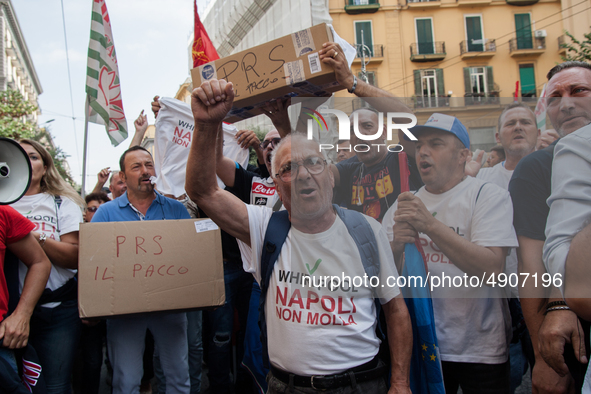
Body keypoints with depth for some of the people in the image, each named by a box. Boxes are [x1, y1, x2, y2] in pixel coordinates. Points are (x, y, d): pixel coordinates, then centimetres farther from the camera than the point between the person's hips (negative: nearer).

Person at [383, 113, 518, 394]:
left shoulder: (489, 195, -7)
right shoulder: (403, 204, 5)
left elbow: (491, 270, -21)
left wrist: (430, 225, -27)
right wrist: (396, 246, -20)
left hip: (481, 349, -3)